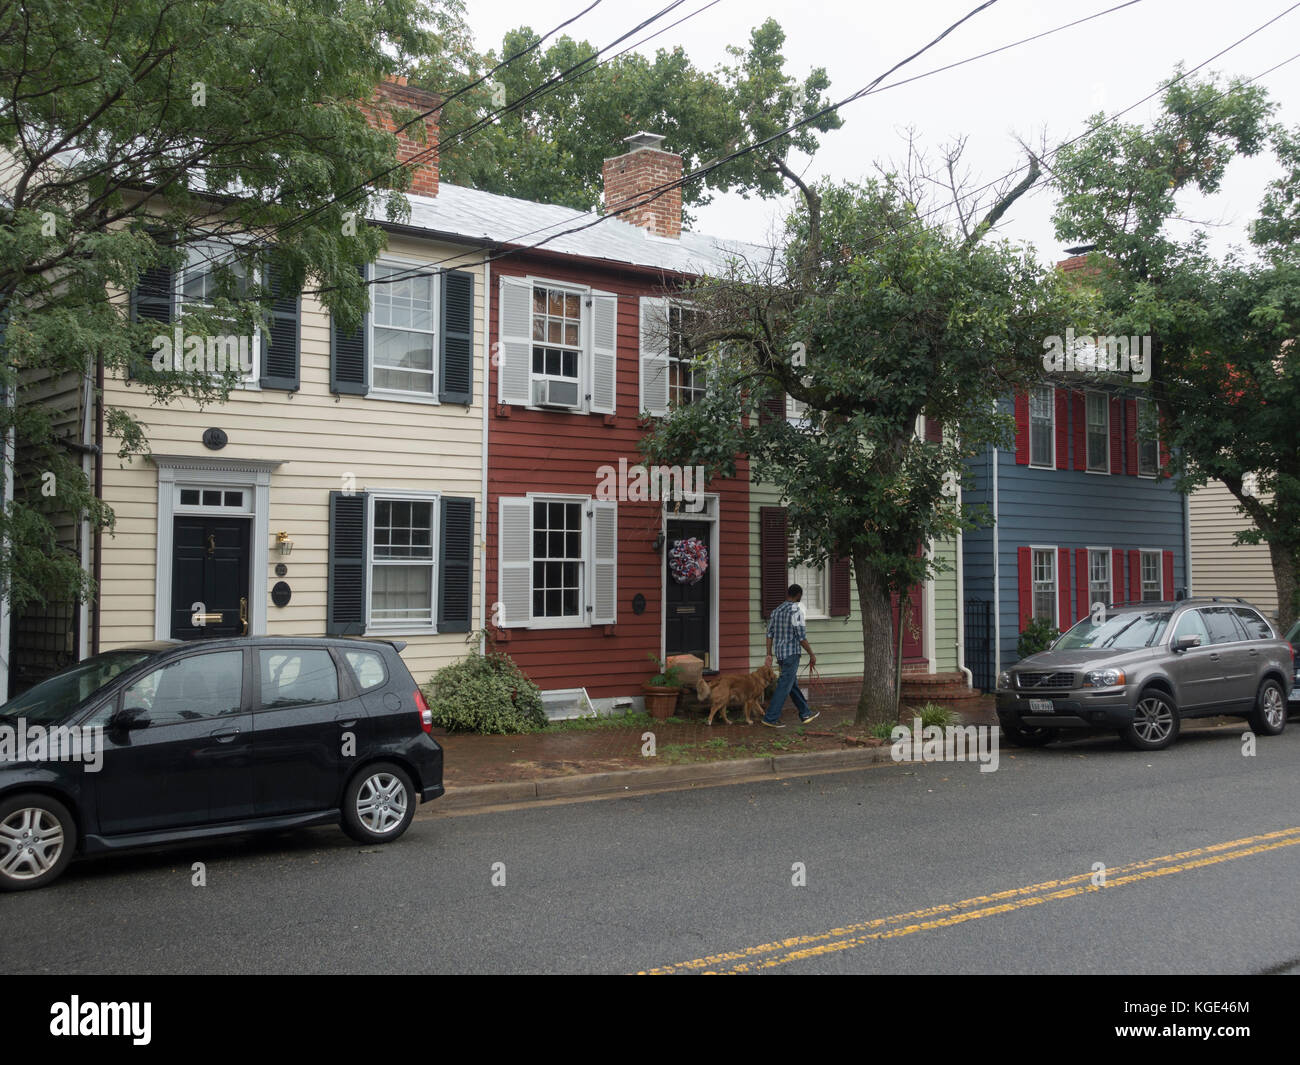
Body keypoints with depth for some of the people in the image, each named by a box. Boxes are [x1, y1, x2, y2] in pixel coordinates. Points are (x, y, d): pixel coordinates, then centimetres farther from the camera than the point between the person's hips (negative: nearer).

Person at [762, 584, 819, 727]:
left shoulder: (776, 611, 9)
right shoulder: (796, 611, -14)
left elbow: (770, 634, 8)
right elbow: (801, 637, -15)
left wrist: (769, 655, 9)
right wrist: (812, 655, -5)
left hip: (780, 654, 8)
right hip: (791, 653, -8)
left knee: (793, 684, 17)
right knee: (784, 686, -5)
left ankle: (806, 713, 28)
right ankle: (770, 718, -6)